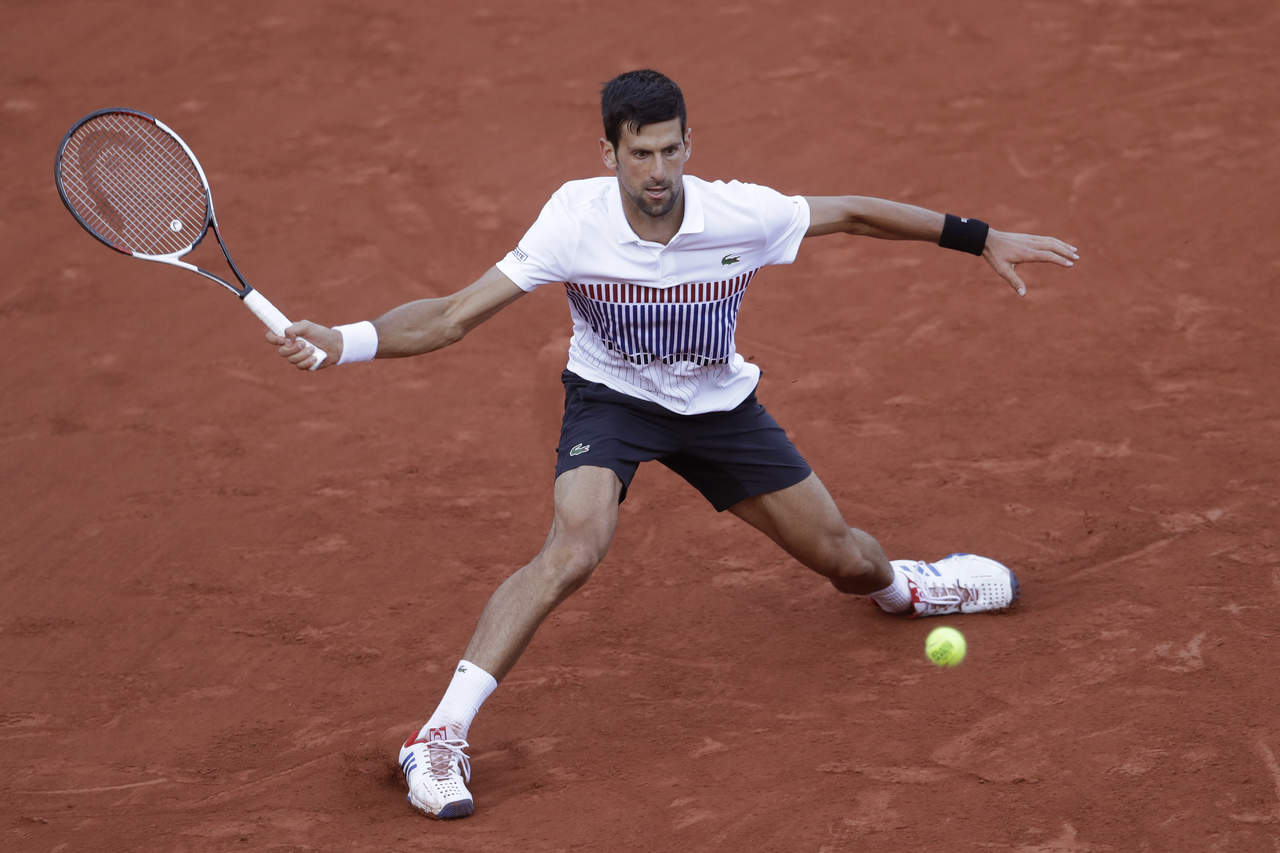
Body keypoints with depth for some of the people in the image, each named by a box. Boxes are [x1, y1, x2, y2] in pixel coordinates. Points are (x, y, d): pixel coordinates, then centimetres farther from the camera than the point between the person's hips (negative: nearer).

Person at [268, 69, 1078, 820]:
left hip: (719, 404, 3)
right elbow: (455, 315, -27)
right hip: (611, 396, -2)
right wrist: (343, 341, -41)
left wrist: (982, 238, -3)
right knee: (574, 548, -31)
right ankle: (441, 737, -28)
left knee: (843, 556, 9)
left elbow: (855, 213, -8)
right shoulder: (576, 219, -28)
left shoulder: (742, 214, -25)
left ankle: (905, 584, 52)